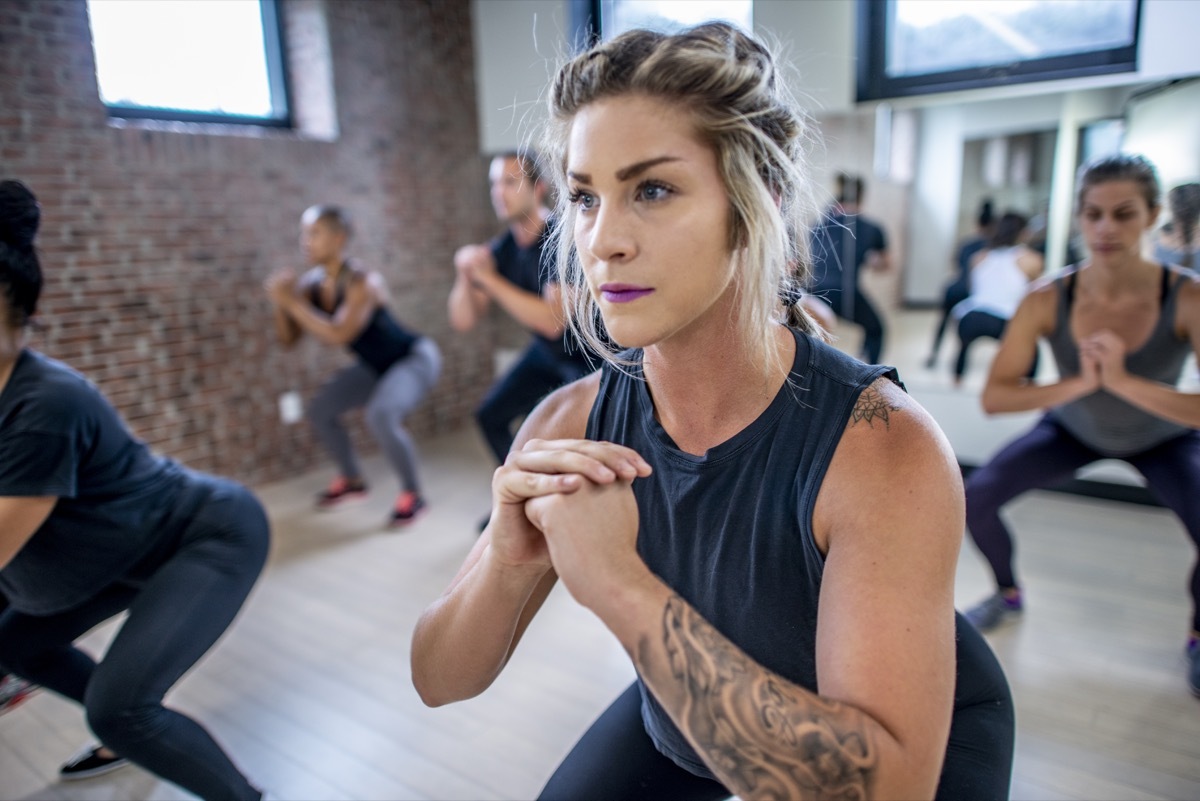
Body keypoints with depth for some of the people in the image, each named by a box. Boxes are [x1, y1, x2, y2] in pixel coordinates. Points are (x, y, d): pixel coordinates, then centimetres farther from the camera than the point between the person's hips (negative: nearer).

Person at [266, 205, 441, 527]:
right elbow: (289, 338, -4)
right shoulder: (311, 284, -8)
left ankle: (413, 495, -9)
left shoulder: (362, 282, -29)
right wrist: (281, 302, -20)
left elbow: (338, 335, -40)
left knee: (381, 416, -31)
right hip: (375, 366, 8)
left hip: (414, 357, -8)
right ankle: (351, 480, 26)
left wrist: (292, 301, -34)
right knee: (320, 409, 7)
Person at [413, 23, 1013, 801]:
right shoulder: (570, 424, -21)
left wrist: (622, 586, -45)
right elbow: (440, 680, -15)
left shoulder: (883, 444, -33)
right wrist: (506, 565, -36)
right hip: (686, 720, 3)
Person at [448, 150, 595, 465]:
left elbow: (553, 321, -34)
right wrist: (465, 277, -26)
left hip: (588, 353, -7)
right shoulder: (501, 250, -7)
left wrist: (489, 279, -30)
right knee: (491, 415, 10)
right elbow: (463, 321, -6)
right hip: (547, 352, 7)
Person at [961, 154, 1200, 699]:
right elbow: (993, 397, -28)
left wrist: (1125, 382, -47)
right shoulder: (1048, 300, -28)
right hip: (1073, 430, 1)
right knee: (977, 498, -13)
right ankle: (1008, 596, 19)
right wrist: (1078, 384, -40)